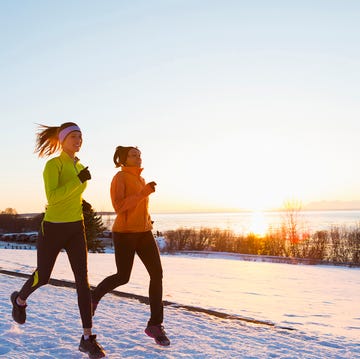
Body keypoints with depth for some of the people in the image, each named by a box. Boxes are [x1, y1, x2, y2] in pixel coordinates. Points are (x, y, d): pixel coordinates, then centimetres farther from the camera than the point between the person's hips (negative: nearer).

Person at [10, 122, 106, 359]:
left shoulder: (80, 167, 9)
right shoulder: (53, 164, -13)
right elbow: (52, 197, -26)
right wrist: (78, 181, -29)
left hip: (76, 229, 5)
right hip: (53, 228, -5)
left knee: (83, 280, -6)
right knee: (43, 277, 11)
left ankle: (88, 338, -2)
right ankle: (20, 300, 47)